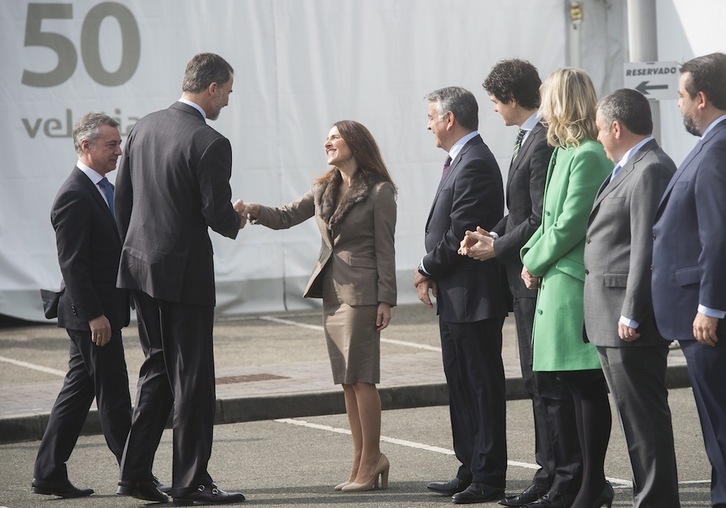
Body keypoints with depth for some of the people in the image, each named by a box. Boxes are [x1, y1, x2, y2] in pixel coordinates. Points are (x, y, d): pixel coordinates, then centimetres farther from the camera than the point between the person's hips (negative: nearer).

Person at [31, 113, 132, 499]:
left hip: (101, 312, 10)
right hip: (92, 313, -10)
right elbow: (72, 263, -20)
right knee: (113, 395, -2)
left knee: (79, 389, 11)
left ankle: (48, 474, 15)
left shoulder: (101, 188, 15)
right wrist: (94, 315, -23)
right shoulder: (74, 196, -17)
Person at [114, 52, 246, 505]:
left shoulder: (144, 127, 6)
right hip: (185, 272, -7)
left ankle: (135, 472, 14)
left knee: (158, 367, 17)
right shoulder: (210, 144, -17)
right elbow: (217, 214, -19)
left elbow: (122, 197, 11)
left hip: (140, 265, 7)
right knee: (192, 375, 2)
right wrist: (237, 220, 4)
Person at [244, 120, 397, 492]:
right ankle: (364, 458, 14)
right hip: (332, 291, 7)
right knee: (347, 381, 8)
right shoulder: (324, 190, 14)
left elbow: (384, 249, -9)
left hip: (361, 293, -7)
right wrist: (254, 211, -10)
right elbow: (286, 217, 10)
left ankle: (369, 462, -1)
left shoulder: (379, 192, -6)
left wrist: (385, 299, -13)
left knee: (360, 378, -6)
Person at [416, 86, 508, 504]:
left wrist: (428, 271, -6)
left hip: (472, 297, -11)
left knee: (482, 387, -4)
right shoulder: (461, 160, 16)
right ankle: (471, 470, 22)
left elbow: (459, 234, -20)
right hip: (456, 298, 11)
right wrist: (432, 274, 2)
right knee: (462, 386, 15)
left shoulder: (475, 165, -17)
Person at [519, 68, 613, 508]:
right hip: (560, 282, 10)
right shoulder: (567, 153, 15)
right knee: (579, 386, 13)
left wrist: (536, 262, -6)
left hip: (576, 285, -10)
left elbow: (572, 224, -17)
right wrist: (532, 254, 5)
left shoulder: (588, 156, -15)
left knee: (587, 386, -5)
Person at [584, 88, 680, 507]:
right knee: (637, 415, 13)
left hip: (632, 320, -10)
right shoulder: (629, 169, 18)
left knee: (645, 420, -7)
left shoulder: (651, 170, -14)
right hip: (613, 319, 10)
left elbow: (647, 248, -20)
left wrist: (631, 315, -21)